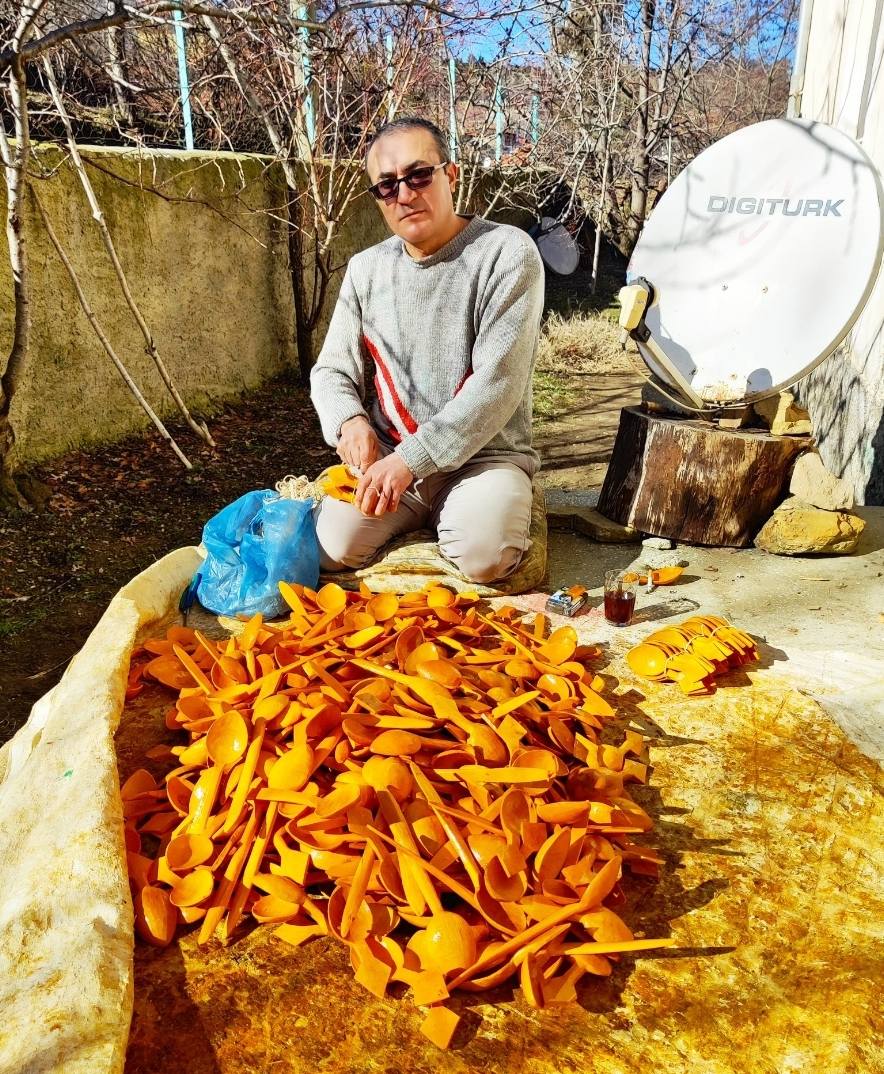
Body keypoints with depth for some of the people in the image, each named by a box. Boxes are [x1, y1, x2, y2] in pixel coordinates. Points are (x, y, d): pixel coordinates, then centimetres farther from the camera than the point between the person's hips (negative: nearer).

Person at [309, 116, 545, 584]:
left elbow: (498, 383, -17)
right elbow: (332, 371, 13)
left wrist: (409, 460, -21)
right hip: (386, 458, 3)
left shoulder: (507, 252, -9)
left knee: (482, 554, -30)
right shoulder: (365, 269, 9)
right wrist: (351, 421, -12)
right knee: (328, 547, -20)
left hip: (484, 455, -3)